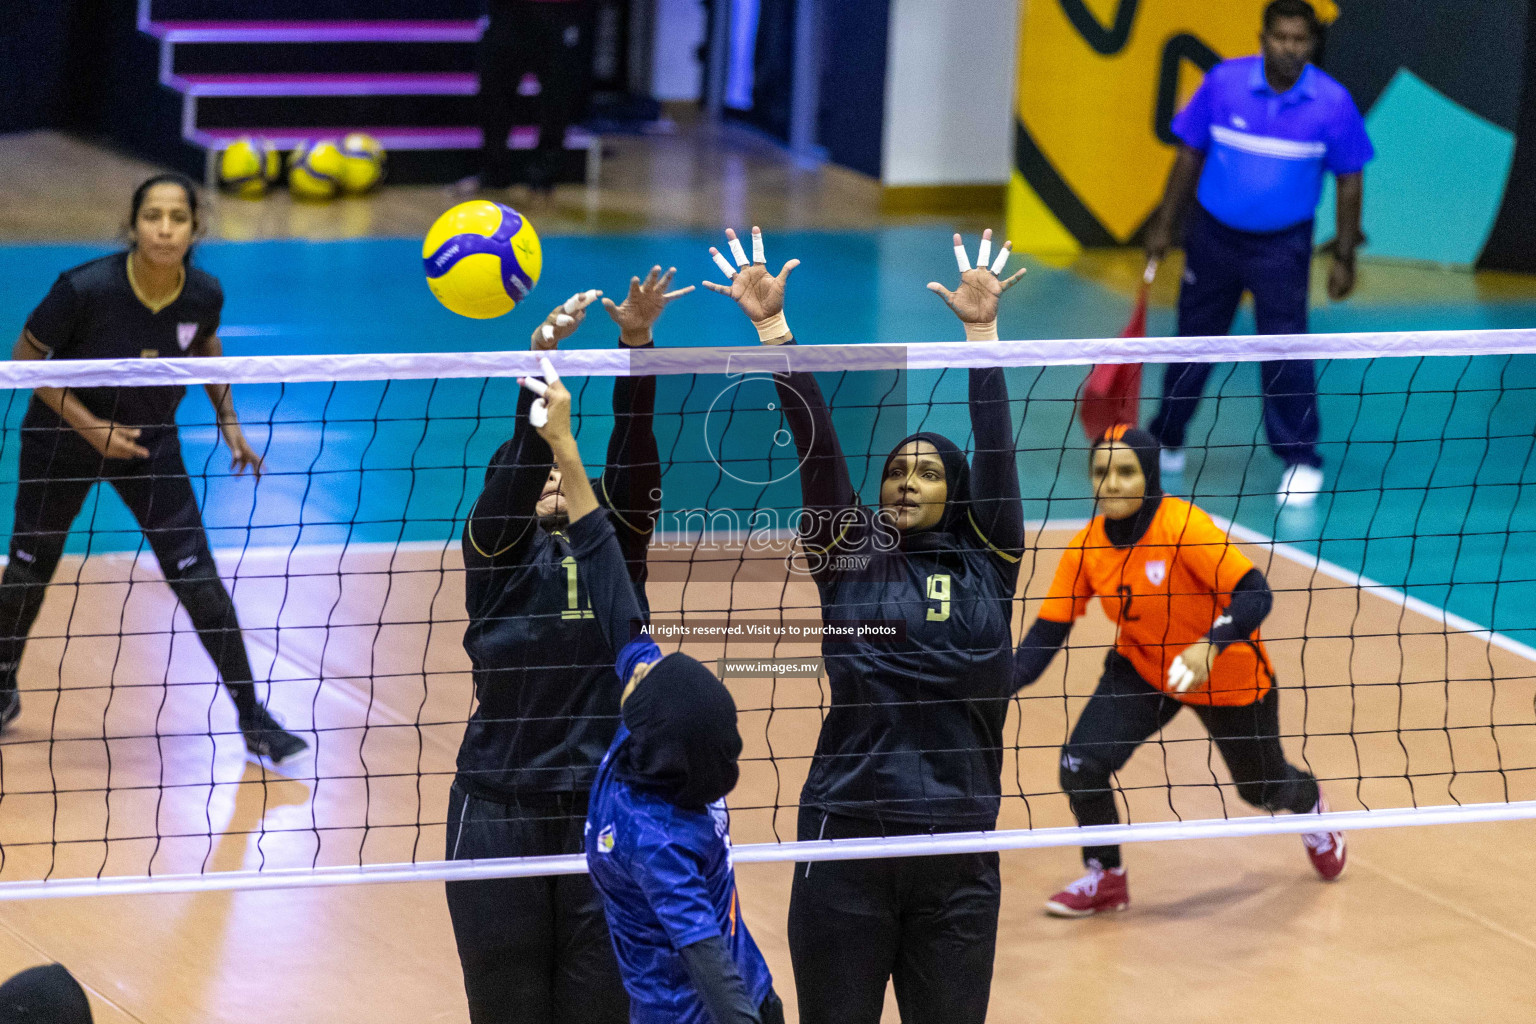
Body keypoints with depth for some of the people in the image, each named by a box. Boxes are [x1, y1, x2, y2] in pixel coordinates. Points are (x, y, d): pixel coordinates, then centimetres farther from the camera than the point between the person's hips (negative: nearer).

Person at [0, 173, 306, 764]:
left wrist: (227, 419, 0)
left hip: (150, 444, 2)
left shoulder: (204, 295, -18)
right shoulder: (85, 289, -29)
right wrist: (89, 426, -23)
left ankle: (254, 722, 5)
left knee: (198, 580, -5)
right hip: (62, 439, -2)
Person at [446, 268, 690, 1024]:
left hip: (604, 815, 1)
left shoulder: (613, 548, 9)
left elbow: (631, 453, -5)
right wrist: (541, 359, -28)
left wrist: (636, 343, -19)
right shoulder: (495, 550, 4)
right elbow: (517, 457, -13)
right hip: (500, 814, -1)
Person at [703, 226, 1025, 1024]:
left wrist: (982, 330, -3)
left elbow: (996, 449, 1)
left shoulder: (986, 566, 7)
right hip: (844, 844, 0)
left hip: (957, 855, 0)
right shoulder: (847, 559, 7)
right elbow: (815, 442, 1)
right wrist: (773, 327, -5)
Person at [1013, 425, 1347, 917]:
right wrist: (1005, 682, -29)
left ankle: (1310, 804, 57)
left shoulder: (1184, 526, -31)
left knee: (1261, 786, 15)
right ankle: (1105, 879, 12)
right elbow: (1048, 630, -12)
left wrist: (1211, 646, -53)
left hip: (1229, 678, -3)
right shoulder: (1086, 547, -16)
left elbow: (1255, 595, -36)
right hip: (1142, 671, 3)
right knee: (1081, 765, -16)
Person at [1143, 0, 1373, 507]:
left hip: (1283, 246, -2)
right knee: (1193, 340, 12)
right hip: (1214, 236, 2)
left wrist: (1344, 256, -3)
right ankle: (1166, 443, 29)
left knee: (1284, 351, -7)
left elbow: (1349, 179, -2)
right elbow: (1190, 153, 1)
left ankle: (1300, 461, 6)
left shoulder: (1333, 102, -12)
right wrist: (1164, 223, 3)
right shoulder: (1223, 81, -11)